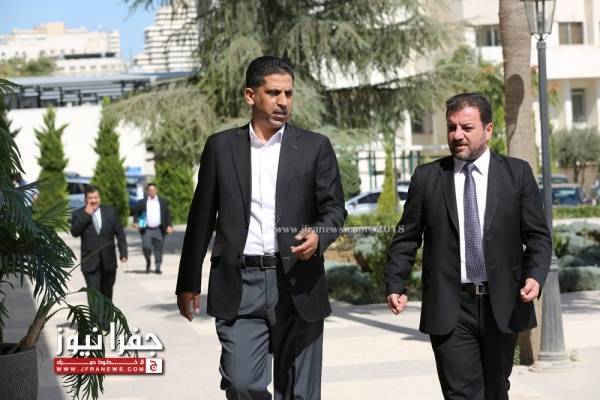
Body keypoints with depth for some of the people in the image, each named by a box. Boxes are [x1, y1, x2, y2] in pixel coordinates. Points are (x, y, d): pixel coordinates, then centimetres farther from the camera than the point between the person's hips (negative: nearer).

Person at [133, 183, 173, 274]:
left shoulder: (163, 201, 9)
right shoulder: (142, 202, 6)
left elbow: (168, 214, 9)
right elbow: (136, 213, 10)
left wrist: (169, 226, -1)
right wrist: (135, 222, -7)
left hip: (159, 230, 1)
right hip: (146, 229, -1)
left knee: (158, 248, 2)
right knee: (146, 247, -12)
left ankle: (157, 267, 13)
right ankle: (148, 263, 14)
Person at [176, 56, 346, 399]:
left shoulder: (315, 147, 7)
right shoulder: (221, 147, 8)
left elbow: (334, 208, 5)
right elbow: (202, 217, 11)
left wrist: (318, 235, -18)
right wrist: (189, 283, 11)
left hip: (298, 286, 0)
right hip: (239, 287, 0)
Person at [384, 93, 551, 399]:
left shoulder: (517, 173, 4)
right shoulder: (426, 177, 4)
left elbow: (538, 236, 3)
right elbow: (406, 238, 6)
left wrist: (535, 275, -14)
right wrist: (395, 284, -6)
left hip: (502, 306, 1)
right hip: (449, 308, -1)